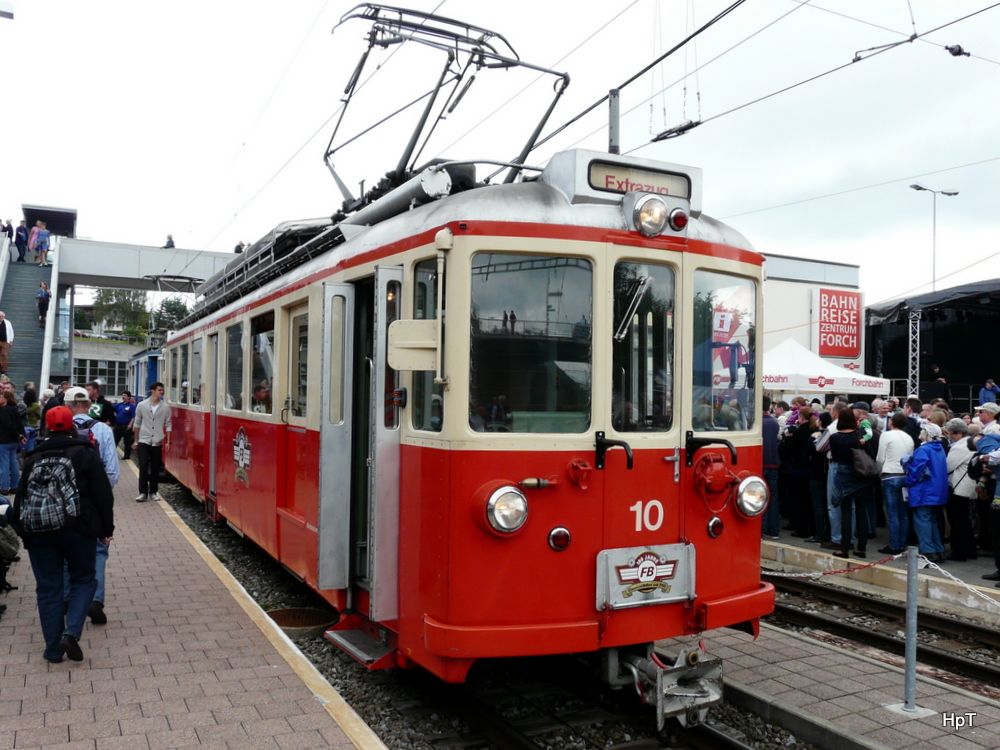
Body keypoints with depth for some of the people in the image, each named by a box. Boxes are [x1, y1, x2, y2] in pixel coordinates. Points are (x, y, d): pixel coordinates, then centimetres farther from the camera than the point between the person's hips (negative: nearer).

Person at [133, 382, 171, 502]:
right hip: (144, 441, -1)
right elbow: (137, 424, 7)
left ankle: (153, 492, 15)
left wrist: (168, 441, -2)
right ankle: (143, 493, 2)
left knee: (155, 468, 6)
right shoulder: (142, 405, 0)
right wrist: (136, 441, 8)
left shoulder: (165, 407, 0)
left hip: (157, 442, 1)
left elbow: (168, 424, 3)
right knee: (143, 467, -4)